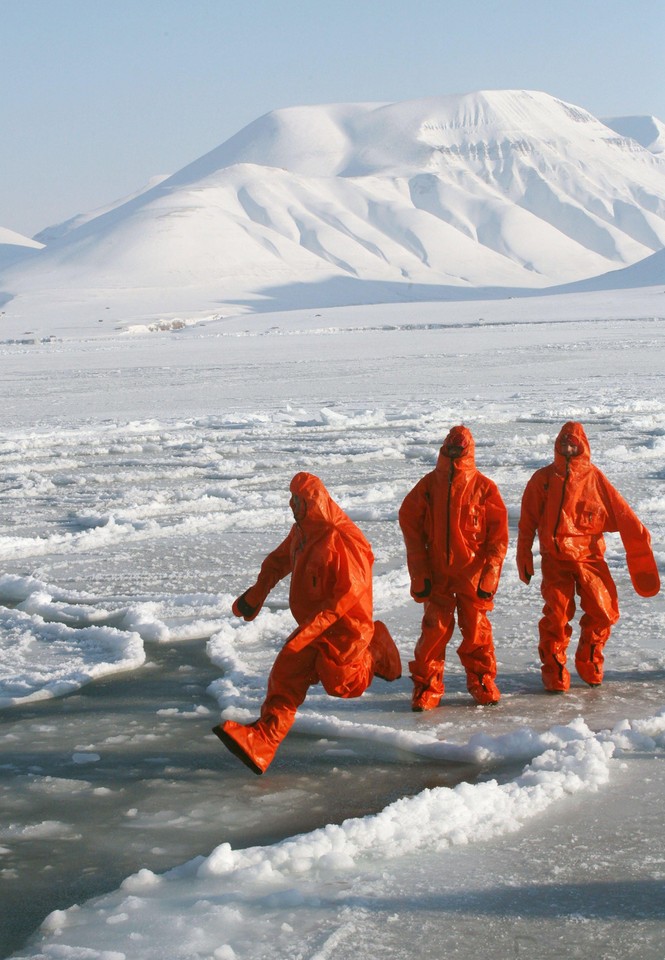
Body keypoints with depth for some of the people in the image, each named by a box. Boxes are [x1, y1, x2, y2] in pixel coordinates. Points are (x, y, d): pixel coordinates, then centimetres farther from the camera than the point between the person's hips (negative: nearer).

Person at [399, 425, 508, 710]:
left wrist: (488, 575, -7)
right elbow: (411, 530, 4)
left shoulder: (484, 488, -2)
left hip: (472, 574, -1)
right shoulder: (427, 486, 1)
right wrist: (419, 574, -2)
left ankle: (482, 681, 22)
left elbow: (498, 537, -1)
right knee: (435, 628, -3)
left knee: (476, 628, 4)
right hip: (436, 574, 1)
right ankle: (426, 686, 9)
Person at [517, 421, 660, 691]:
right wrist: (524, 558, 4)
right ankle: (554, 670, 5)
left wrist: (639, 544, -3)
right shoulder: (543, 479, 5)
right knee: (557, 613, -13)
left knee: (603, 612, -5)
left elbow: (622, 514, 1)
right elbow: (527, 522, 8)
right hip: (555, 559, -1)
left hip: (590, 557, 1)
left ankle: (589, 663, 20)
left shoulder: (594, 479, 3)